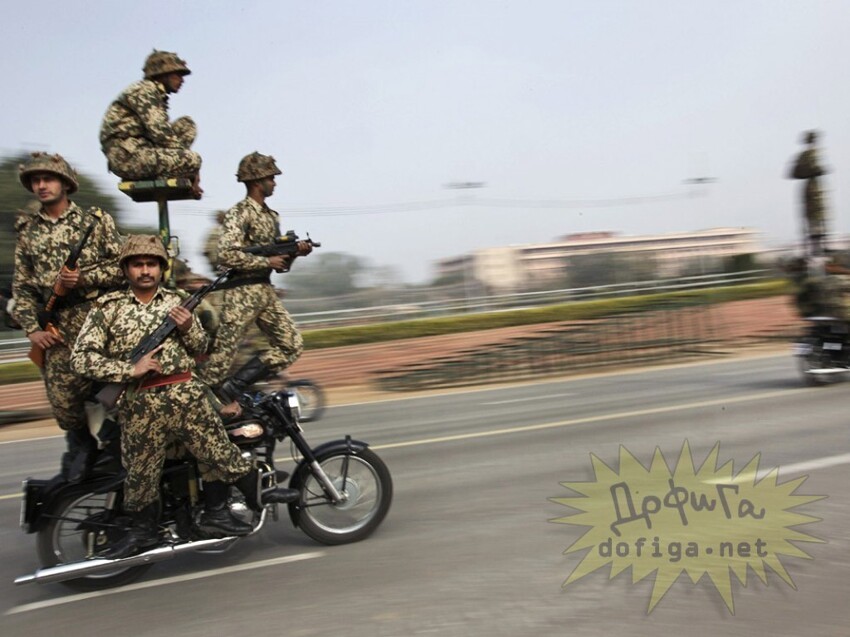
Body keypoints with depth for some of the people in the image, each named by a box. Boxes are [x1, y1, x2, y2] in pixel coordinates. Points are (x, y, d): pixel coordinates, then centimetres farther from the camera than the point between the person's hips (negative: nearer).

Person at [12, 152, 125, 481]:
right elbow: (22, 287, 13)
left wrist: (84, 278, -15)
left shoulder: (96, 220, 6)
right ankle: (80, 444, 27)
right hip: (56, 328, 3)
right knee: (63, 401, 1)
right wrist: (32, 328, 1)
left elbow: (122, 266, 0)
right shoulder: (28, 231, 14)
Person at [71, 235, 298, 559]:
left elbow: (200, 348, 18)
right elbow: (81, 357, -6)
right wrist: (131, 369, -15)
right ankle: (142, 529, 27)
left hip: (186, 394, 2)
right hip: (140, 403, -2)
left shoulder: (176, 301, 11)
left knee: (217, 448, 2)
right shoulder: (107, 307, 1)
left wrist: (189, 328, -5)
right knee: (141, 471, 7)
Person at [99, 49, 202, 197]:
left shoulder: (158, 96, 21)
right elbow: (159, 133, -18)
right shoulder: (144, 90, -6)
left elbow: (164, 133, 18)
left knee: (187, 124, 9)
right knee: (192, 159, -24)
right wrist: (192, 163, -12)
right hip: (127, 156, -10)